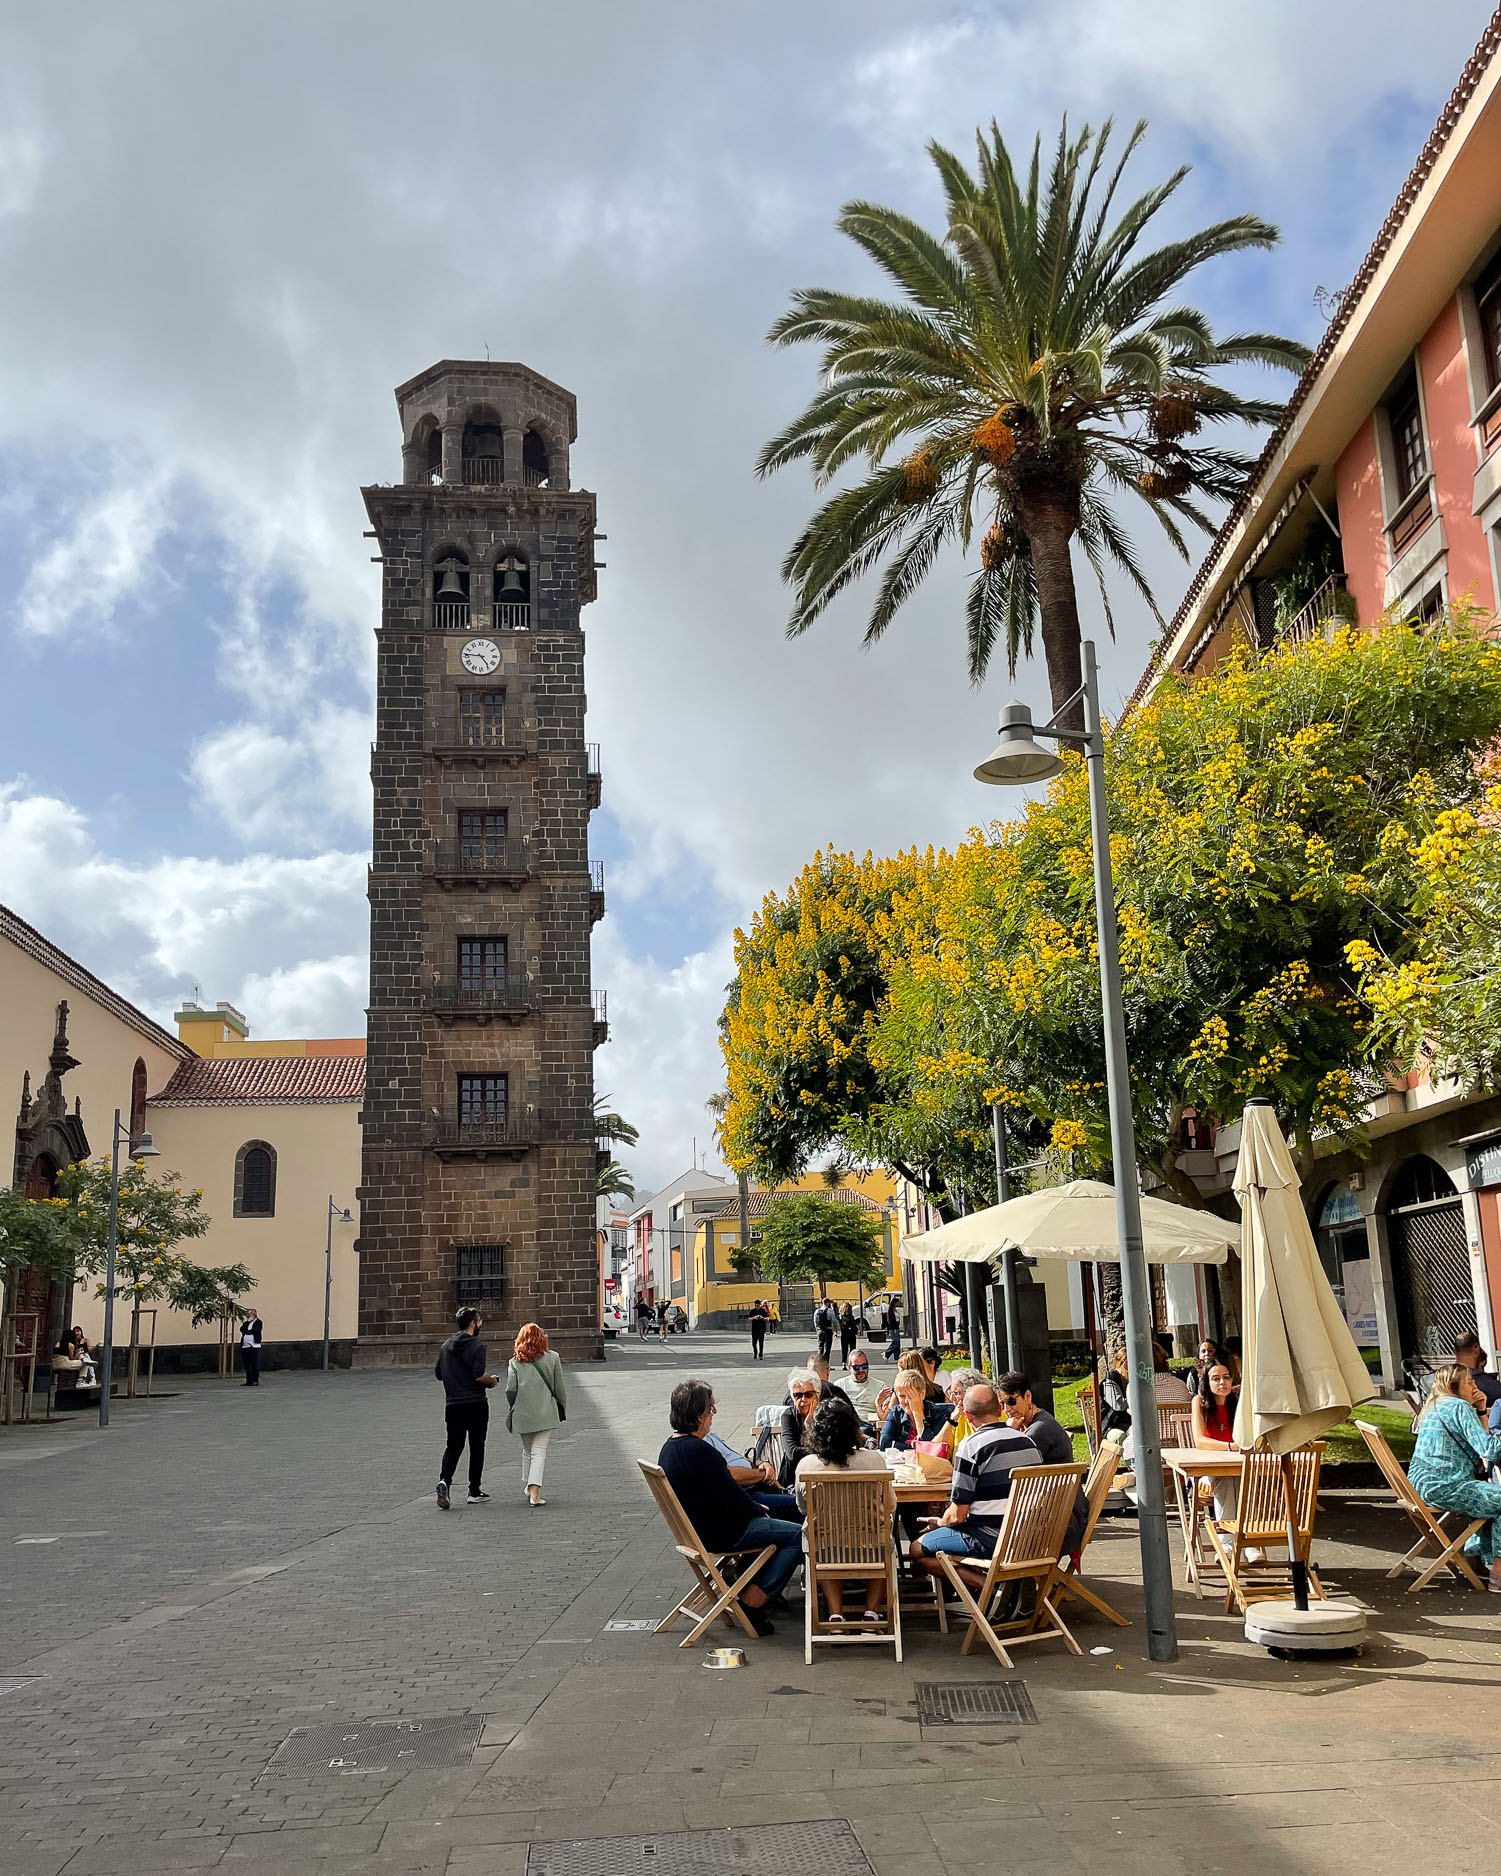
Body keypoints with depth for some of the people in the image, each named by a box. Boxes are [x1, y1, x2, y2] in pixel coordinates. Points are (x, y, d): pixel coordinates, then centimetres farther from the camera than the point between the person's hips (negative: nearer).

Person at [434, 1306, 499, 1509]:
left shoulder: (446, 1346, 9)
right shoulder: (476, 1345, -12)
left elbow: (438, 1373, 15)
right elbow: (479, 1375, -21)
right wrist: (492, 1380, -1)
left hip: (452, 1405, 5)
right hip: (475, 1404, -5)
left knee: (453, 1446, 8)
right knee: (477, 1446, 7)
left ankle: (444, 1480, -17)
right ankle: (475, 1491, 12)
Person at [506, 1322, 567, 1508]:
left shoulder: (515, 1362, 0)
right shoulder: (552, 1358, -1)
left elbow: (510, 1390, -3)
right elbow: (559, 1388, 2)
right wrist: (562, 1409, 14)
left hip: (523, 1414, 2)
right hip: (545, 1412, -2)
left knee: (527, 1451, 18)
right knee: (539, 1451, -2)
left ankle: (527, 1489, 25)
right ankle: (534, 1491, -15)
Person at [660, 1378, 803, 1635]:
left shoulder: (668, 1449, 6)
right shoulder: (698, 1450, -25)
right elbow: (732, 1497, -21)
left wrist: (755, 1508, 11)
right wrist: (760, 1511, -3)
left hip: (695, 1528, 10)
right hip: (718, 1534, -10)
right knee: (800, 1535, -7)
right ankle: (754, 1599, -2)